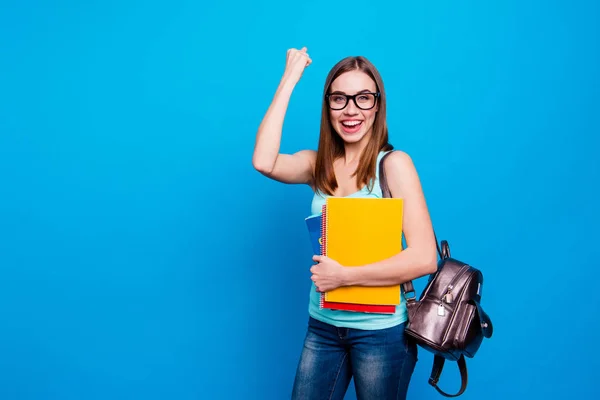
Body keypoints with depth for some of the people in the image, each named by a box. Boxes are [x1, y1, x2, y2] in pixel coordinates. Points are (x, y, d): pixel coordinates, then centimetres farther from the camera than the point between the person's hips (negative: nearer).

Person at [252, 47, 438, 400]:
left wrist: (344, 276, -19)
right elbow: (264, 162, -20)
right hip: (323, 325, 4)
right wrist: (289, 80, -15)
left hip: (381, 330, -4)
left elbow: (425, 258, -19)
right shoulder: (319, 165, 1)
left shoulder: (393, 163, -12)